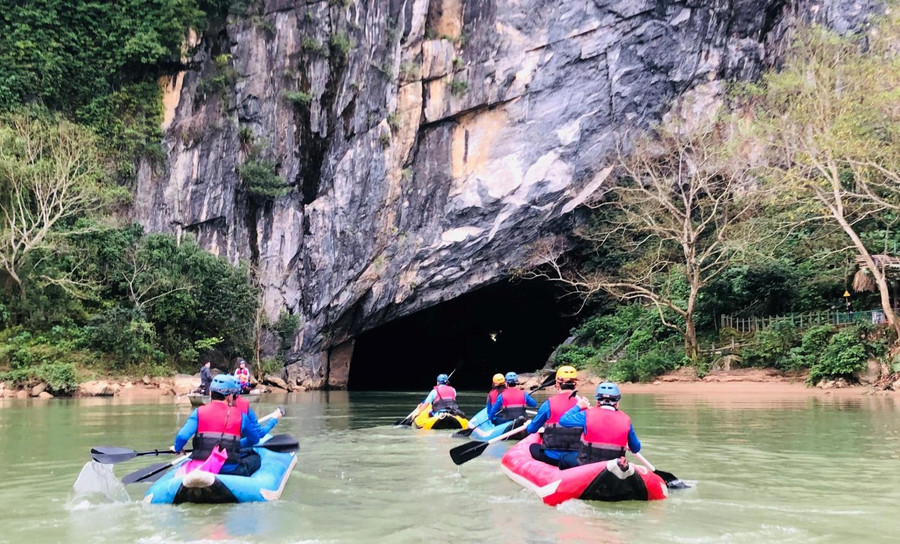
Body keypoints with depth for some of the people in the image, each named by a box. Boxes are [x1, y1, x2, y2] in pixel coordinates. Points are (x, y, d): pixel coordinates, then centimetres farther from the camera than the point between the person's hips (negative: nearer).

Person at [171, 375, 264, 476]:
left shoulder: (199, 413, 0)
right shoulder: (239, 415, 2)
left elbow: (182, 436, -13)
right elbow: (255, 439, 15)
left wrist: (177, 448, 10)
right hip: (230, 471, -2)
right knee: (255, 458, 24)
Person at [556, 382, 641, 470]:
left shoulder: (588, 415, -11)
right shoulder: (625, 419, -4)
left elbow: (563, 420, 1)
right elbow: (636, 448, 5)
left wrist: (578, 406, 15)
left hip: (586, 463, -3)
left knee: (563, 459, 23)